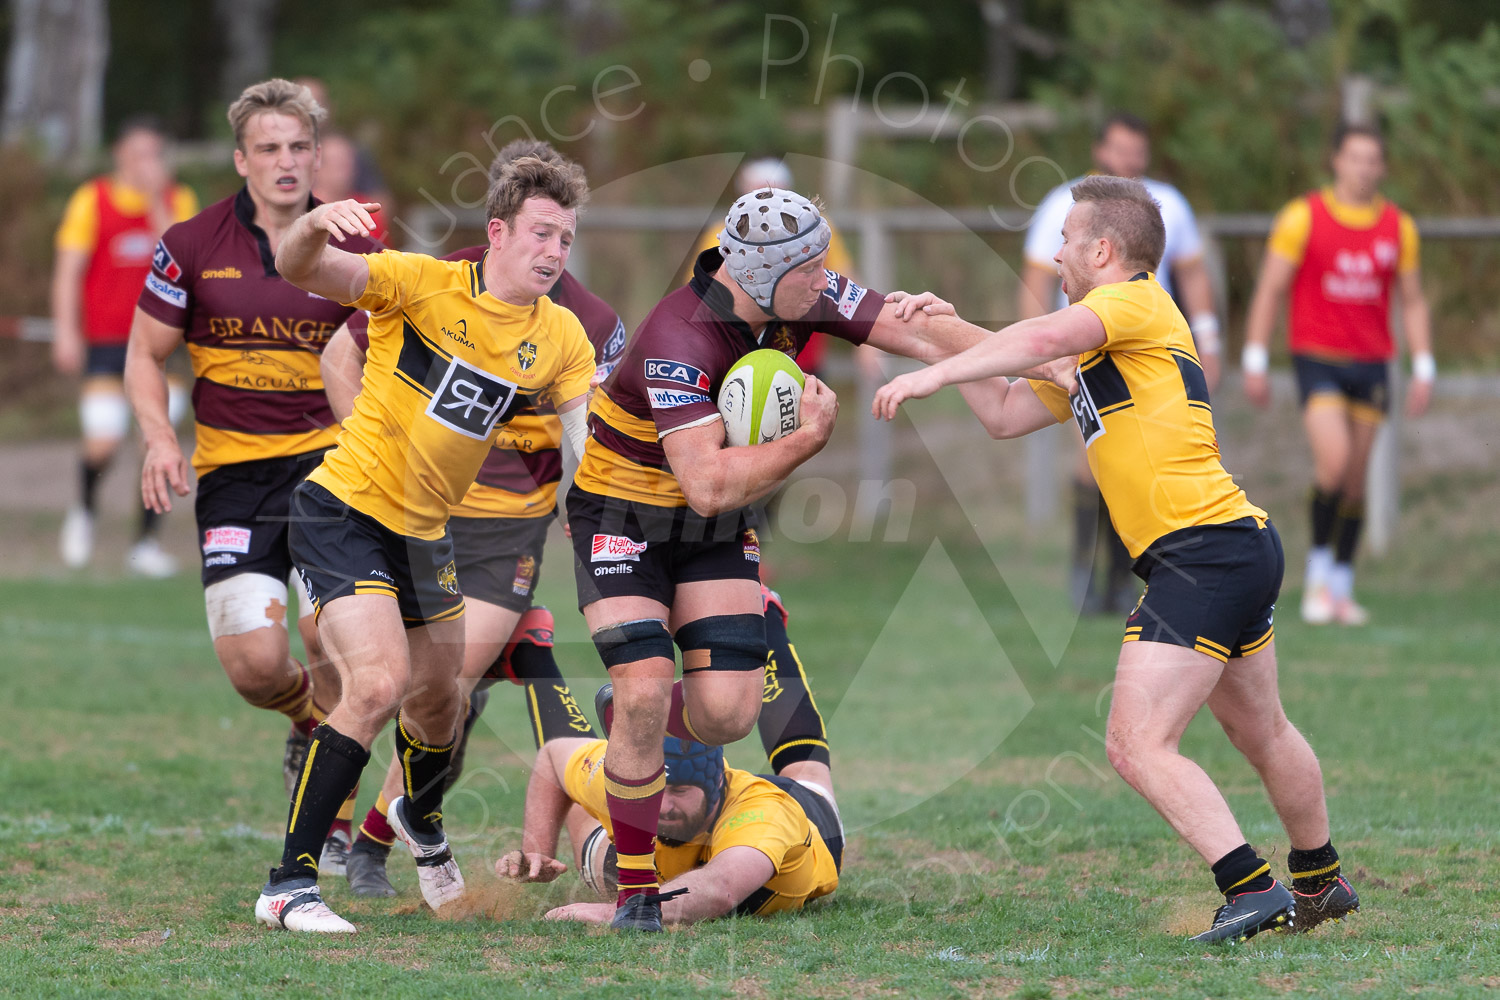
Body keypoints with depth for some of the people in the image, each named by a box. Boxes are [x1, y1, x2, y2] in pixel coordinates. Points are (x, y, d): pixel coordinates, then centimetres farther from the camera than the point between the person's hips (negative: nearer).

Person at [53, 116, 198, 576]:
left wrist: (156, 201, -18)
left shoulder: (178, 200, 4)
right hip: (105, 337, -2)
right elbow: (69, 268, -2)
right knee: (104, 439, -12)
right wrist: (66, 331, -11)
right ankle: (85, 509, 20)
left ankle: (147, 543, 3)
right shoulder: (92, 200, 0)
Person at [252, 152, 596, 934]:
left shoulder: (562, 340, 0)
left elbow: (588, 444, -2)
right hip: (345, 511, -6)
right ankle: (288, 885, -14)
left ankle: (421, 819, 54)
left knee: (439, 699, 18)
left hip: (425, 534, 6)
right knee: (379, 684, -22)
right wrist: (315, 227, -47)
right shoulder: (422, 285, -15)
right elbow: (299, 273, -24)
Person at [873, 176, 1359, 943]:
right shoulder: (1094, 361, 23)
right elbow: (1005, 414, 26)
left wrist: (932, 374, -24)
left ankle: (1252, 890, -17)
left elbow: (1044, 338, -25)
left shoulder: (1138, 303, -7)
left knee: (1138, 745, -14)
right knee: (1261, 733, 25)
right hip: (1245, 546, 11)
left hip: (1204, 551, -11)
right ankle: (1320, 884, 39)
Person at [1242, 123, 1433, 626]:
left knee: (1356, 477, 5)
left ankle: (1341, 587, 14)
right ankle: (1317, 574, -5)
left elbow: (1412, 301, 13)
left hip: (1372, 363, 4)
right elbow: (1269, 290, -1)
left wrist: (1424, 369, 5)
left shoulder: (1399, 227, 6)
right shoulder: (1303, 217, -4)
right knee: (1334, 458, -20)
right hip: (1317, 358, -4)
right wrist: (1255, 361, -5)